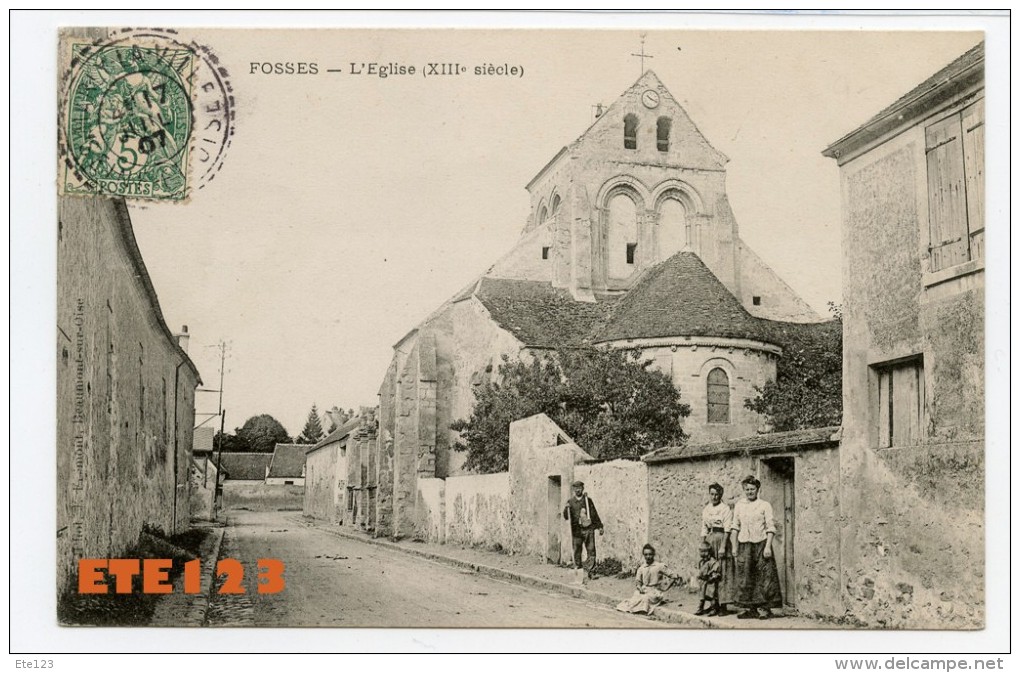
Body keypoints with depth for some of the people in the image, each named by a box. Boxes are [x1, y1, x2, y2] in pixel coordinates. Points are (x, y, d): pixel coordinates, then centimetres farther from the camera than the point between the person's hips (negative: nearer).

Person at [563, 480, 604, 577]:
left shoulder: (588, 500, 10)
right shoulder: (570, 501, 7)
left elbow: (594, 514, 15)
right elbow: (566, 517, 5)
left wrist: (599, 526, 15)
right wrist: (566, 508, -14)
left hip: (588, 529, 1)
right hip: (576, 530, -1)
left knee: (591, 550, -5)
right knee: (577, 551, -1)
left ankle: (589, 570, -2)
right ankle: (577, 569, 6)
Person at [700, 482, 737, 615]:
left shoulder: (725, 509, -4)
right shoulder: (706, 509, 13)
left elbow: (727, 530, -11)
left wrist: (723, 547, -17)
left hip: (721, 539, -6)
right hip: (709, 541, 6)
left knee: (722, 574, -4)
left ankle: (723, 606, 0)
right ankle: (715, 605, 11)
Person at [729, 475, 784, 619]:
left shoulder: (764, 505, 1)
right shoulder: (739, 506, 12)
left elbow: (770, 527, -3)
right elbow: (735, 526, 14)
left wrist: (768, 547, -12)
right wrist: (734, 547, 8)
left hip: (761, 544, -4)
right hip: (744, 545, 4)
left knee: (764, 577, -5)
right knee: (745, 578, 4)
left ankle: (764, 608, 0)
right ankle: (750, 609, 11)